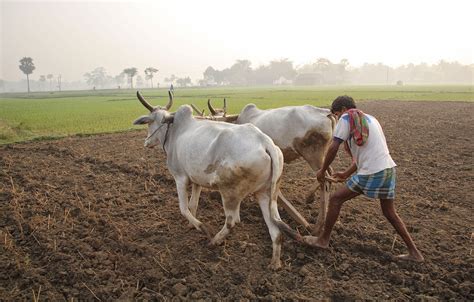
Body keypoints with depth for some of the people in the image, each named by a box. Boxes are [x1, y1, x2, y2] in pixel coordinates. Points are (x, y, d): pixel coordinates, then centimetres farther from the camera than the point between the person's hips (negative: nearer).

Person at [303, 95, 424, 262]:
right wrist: (347, 174, 27)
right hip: (388, 169, 8)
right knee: (389, 212, 22)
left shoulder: (346, 119, -1)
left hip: (371, 173, -8)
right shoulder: (370, 119, 24)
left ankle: (323, 240, 16)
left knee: (335, 199, 6)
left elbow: (333, 148, -8)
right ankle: (414, 252, 26)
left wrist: (322, 170, 4)